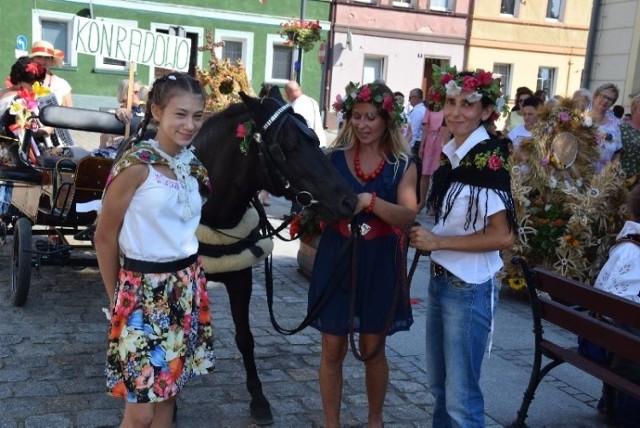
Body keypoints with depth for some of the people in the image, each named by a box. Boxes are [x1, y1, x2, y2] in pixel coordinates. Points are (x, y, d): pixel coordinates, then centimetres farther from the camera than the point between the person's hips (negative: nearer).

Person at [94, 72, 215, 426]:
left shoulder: (193, 166, 5)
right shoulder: (136, 165, -14)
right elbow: (105, 237, -9)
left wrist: (188, 278, 9)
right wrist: (117, 298, -1)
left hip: (188, 287, 6)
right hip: (144, 289, -6)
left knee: (168, 394, 17)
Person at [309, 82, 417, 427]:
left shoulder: (403, 165, -4)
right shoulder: (334, 157, -1)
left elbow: (407, 215, -17)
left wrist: (370, 201, -32)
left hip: (379, 265, 0)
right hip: (335, 259, 1)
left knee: (373, 350, 14)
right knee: (333, 349, 8)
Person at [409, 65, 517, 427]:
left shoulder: (489, 158, -17)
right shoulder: (450, 154, 7)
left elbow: (504, 236, -22)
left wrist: (438, 241, -18)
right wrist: (424, 239, 3)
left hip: (470, 289, -8)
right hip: (440, 281, 8)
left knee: (461, 396, 3)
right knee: (439, 384, 21)